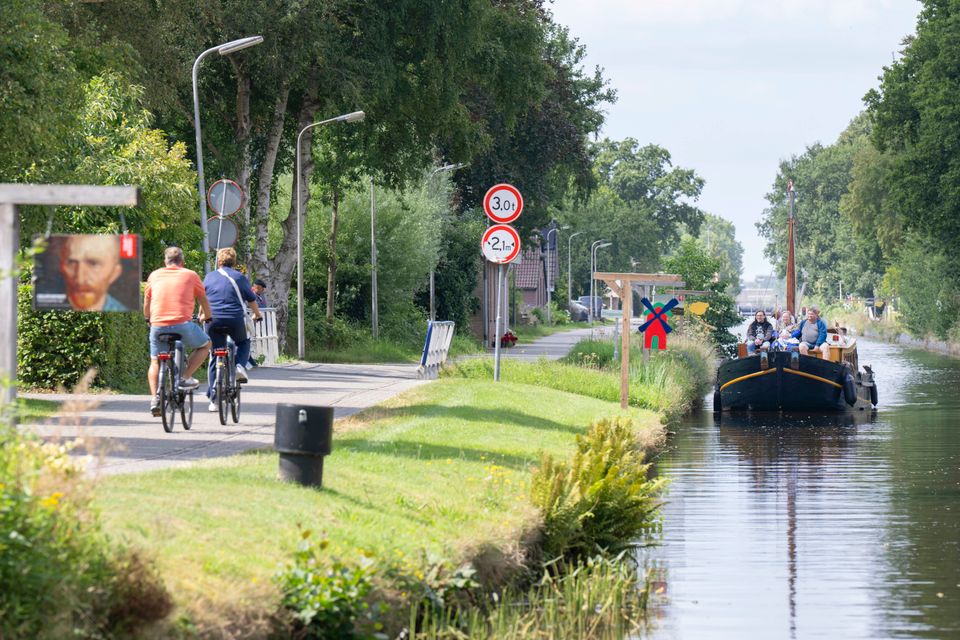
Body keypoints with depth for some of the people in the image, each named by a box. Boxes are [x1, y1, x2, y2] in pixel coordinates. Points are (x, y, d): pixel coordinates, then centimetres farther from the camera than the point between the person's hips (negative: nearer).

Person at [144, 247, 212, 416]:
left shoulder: (155, 276, 16)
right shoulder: (190, 275, 10)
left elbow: (146, 305, 26)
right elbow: (203, 301, 20)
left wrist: (149, 319, 46)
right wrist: (208, 318, 39)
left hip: (158, 325, 3)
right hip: (182, 324, -3)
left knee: (155, 362, 22)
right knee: (205, 345, 22)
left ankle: (154, 398, 6)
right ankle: (185, 377, 7)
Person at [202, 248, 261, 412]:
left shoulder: (209, 277, 11)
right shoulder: (239, 277, 6)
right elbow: (251, 300, 13)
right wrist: (257, 314, 31)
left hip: (213, 321, 1)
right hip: (235, 320, -1)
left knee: (214, 360, 8)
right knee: (243, 342, 30)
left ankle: (214, 399, 2)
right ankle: (240, 366, 1)